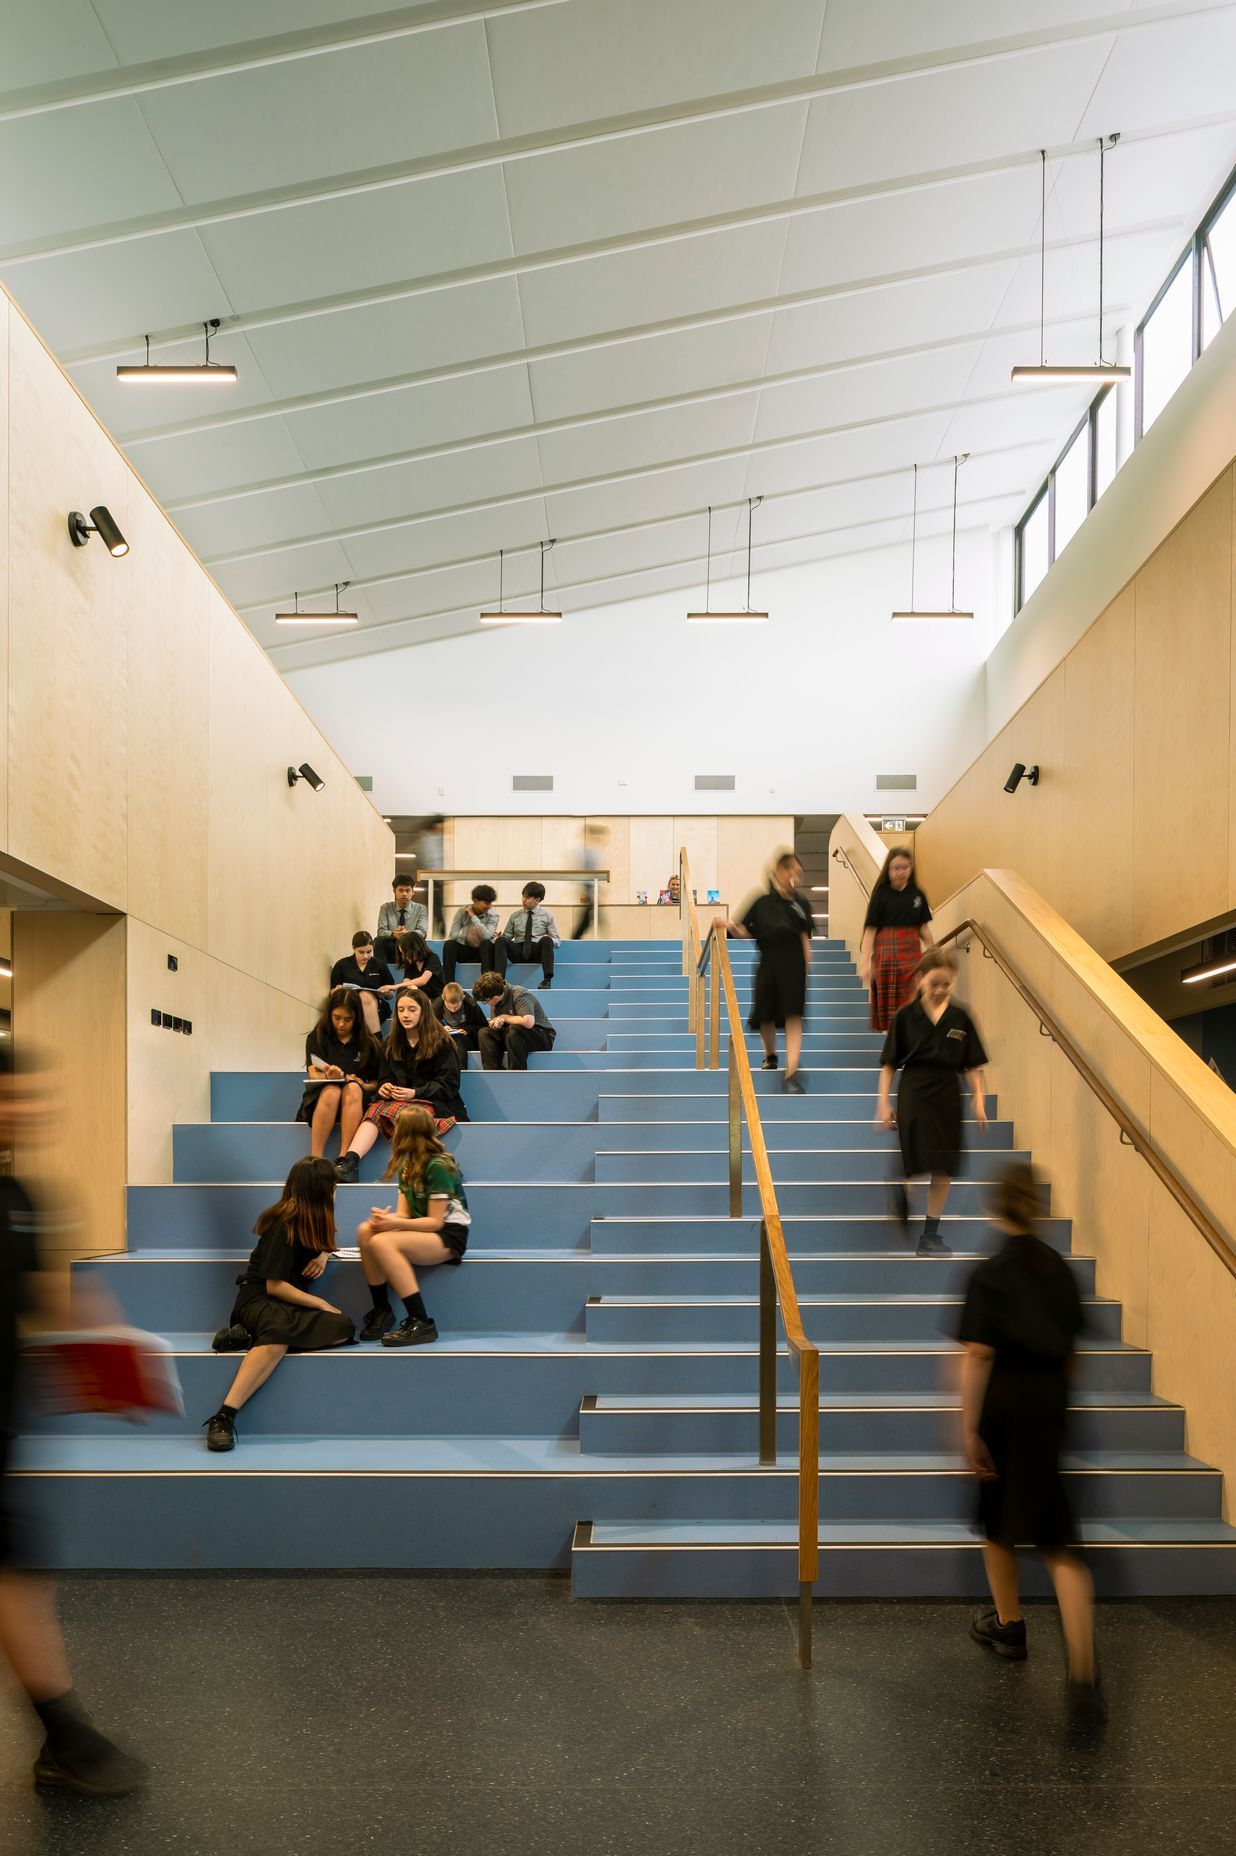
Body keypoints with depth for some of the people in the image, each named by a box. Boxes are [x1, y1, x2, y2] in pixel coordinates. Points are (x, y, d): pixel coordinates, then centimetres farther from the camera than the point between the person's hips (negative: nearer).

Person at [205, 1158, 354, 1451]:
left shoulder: (311, 1218, 10)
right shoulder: (285, 1225, -12)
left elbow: (324, 1247, 30)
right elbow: (274, 1286, -14)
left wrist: (323, 1255, 5)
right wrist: (321, 1304, -10)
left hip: (291, 1304, 8)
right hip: (258, 1298, -8)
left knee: (343, 1329, -22)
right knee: (279, 1331, -44)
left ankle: (251, 1337, -20)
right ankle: (223, 1417, -49)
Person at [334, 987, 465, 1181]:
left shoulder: (441, 1042, 1)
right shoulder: (391, 1043, 17)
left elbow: (448, 1085, -3)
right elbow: (384, 1077, 18)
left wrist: (415, 1092, -15)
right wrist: (384, 1086, -8)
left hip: (434, 1104, -4)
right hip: (397, 1099, 4)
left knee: (393, 1109, -35)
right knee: (375, 1110, -30)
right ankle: (349, 1161, -50)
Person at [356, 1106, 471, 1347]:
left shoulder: (438, 1166, -14)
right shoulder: (407, 1167, 13)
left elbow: (435, 1222, -17)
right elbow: (404, 1213, 6)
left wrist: (395, 1223, -27)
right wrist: (386, 1217, -18)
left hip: (449, 1236, -8)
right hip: (424, 1231, 8)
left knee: (381, 1242, -30)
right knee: (365, 1231, -16)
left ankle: (421, 1323, -28)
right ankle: (381, 1310, -12)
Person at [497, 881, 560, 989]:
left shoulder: (546, 915, 10)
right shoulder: (515, 916, 16)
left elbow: (557, 941, 7)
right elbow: (506, 936, 17)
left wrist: (547, 940, -16)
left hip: (537, 951, -2)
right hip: (518, 951, 2)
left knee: (546, 940, -35)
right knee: (501, 941, -27)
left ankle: (547, 980, -45)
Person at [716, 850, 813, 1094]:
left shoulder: (800, 903, 2)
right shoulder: (763, 902, 0)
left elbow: (804, 938, 7)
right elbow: (747, 932, 3)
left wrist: (806, 969, 6)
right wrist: (729, 925, -15)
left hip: (793, 965, -1)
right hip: (768, 964, 1)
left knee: (793, 1016, -12)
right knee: (766, 1016, 13)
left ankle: (791, 1074, -17)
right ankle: (770, 1056, 44)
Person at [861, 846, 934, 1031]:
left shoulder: (917, 895, 6)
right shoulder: (881, 895, -3)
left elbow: (923, 928, 12)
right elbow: (870, 930, -6)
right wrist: (865, 962, -12)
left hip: (912, 954, 2)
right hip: (886, 953, -2)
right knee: (889, 1007, 4)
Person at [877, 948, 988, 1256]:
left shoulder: (960, 1018, 2)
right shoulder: (906, 1016, -3)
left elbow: (972, 1066, 6)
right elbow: (889, 1064, 0)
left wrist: (979, 1099, -3)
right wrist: (884, 1103, -4)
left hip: (947, 1097, 3)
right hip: (914, 1095, -3)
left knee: (943, 1169, 5)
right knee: (917, 1165, -5)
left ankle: (930, 1234, 16)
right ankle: (901, 1188, 30)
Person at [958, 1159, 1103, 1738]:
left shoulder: (990, 1274, -13)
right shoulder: (1059, 1269, 2)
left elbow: (977, 1356, -17)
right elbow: (1071, 1350, 11)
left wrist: (968, 1429, -14)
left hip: (1004, 1406, -4)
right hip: (1050, 1407, 4)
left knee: (997, 1521, 21)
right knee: (1057, 1543, 3)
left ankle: (1008, 1625, 39)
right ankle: (1083, 1678, -9)